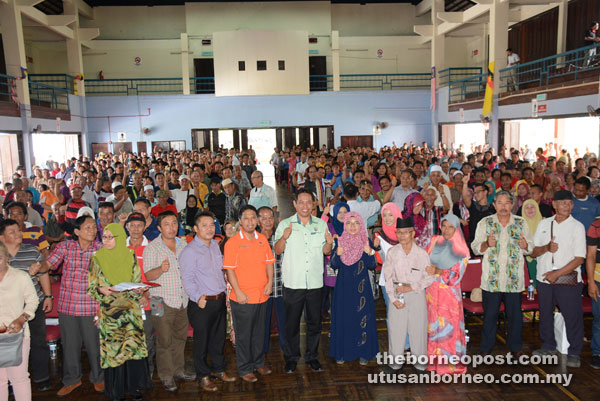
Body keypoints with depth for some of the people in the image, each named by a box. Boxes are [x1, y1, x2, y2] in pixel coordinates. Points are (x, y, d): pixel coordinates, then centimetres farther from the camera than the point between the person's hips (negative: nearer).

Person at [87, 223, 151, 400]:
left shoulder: (130, 256, 4)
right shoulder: (97, 259, 0)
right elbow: (91, 287, 3)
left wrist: (138, 290, -9)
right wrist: (101, 290, -17)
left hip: (130, 309, 1)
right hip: (109, 311, -1)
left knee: (133, 346, 0)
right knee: (112, 349, 2)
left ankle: (133, 385, 16)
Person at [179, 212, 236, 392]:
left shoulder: (215, 245, 10)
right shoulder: (190, 251, -13)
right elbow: (187, 279, -18)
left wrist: (226, 291, 15)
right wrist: (198, 297, -29)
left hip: (220, 299, 7)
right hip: (202, 303, -6)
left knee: (219, 337, 18)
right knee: (202, 340, 6)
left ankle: (219, 369, 35)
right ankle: (203, 376, 22)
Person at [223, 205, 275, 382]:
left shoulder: (263, 239, 5)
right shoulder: (232, 242, -10)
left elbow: (269, 262, 10)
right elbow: (230, 270, -11)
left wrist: (270, 282, -3)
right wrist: (238, 292, -16)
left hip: (262, 295, 5)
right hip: (243, 298, -4)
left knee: (259, 332, 18)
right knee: (243, 335, 8)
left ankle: (259, 362, 36)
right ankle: (244, 369, 23)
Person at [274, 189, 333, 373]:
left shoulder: (321, 224, 8)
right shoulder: (285, 224, 1)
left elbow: (326, 251, 11)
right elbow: (277, 251, -4)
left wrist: (329, 243, -11)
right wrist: (284, 237, -22)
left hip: (315, 282, 2)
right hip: (293, 282, -2)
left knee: (314, 321, 11)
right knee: (292, 322, 7)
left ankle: (312, 356, 27)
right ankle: (291, 358, 23)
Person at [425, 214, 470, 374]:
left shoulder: (461, 250, 0)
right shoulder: (434, 241, 7)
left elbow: (457, 274, -9)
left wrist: (438, 271, -22)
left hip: (449, 293, -2)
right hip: (432, 291, 2)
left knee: (449, 325, -1)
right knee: (432, 324, 5)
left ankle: (450, 362, 12)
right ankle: (433, 359, 18)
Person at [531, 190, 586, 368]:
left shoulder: (577, 226, -3)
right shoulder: (544, 224, 7)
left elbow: (580, 258, -9)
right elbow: (533, 252, 7)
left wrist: (558, 273, -14)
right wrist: (546, 248, -13)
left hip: (568, 279, -3)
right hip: (544, 278, 4)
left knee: (572, 316, 0)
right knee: (545, 313, 13)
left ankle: (574, 353, 16)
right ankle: (549, 346, 31)